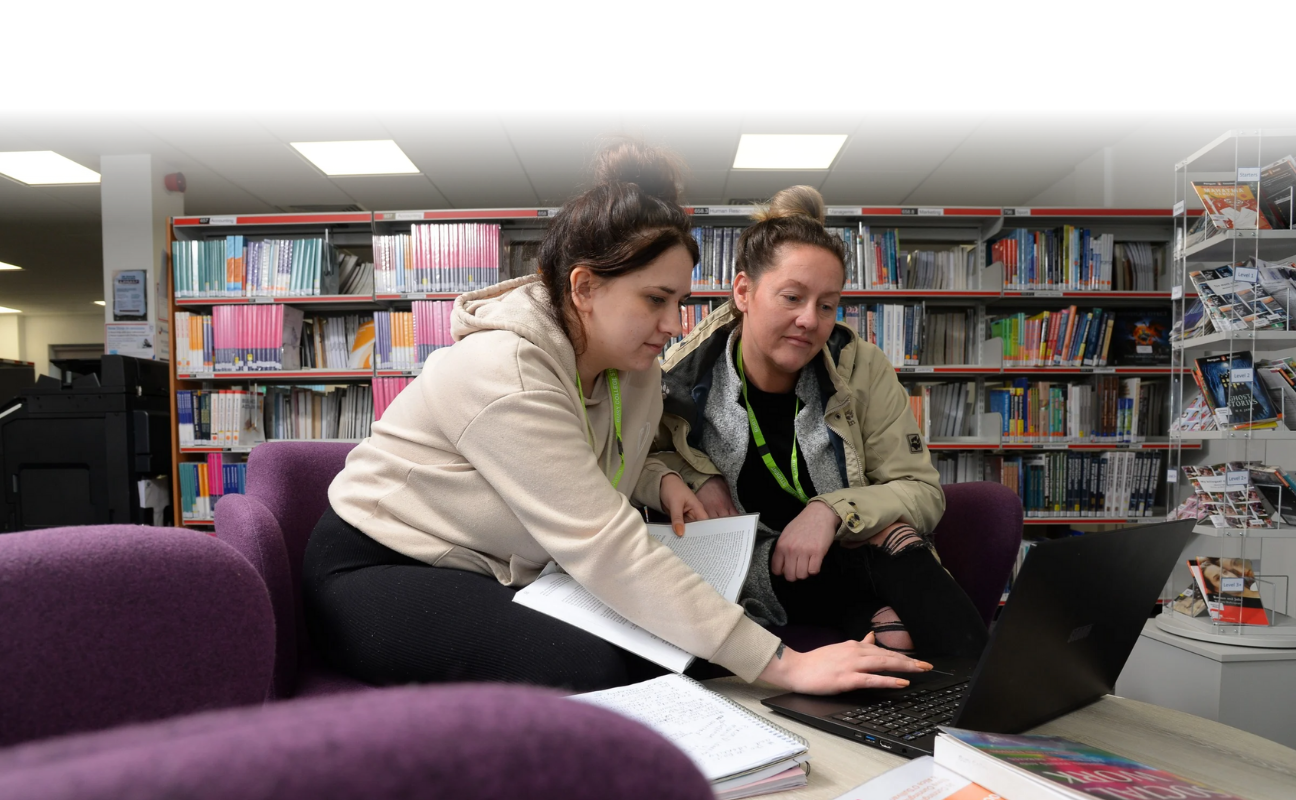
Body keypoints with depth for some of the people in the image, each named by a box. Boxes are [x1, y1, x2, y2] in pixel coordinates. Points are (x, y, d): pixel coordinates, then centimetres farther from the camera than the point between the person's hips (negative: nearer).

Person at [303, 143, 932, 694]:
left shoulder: (635, 369, -3)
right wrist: (782, 663, -35)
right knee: (599, 670, -29)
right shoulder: (505, 375, -30)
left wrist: (661, 481, -8)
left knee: (661, 650, -13)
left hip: (499, 577, 8)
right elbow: (609, 550, -35)